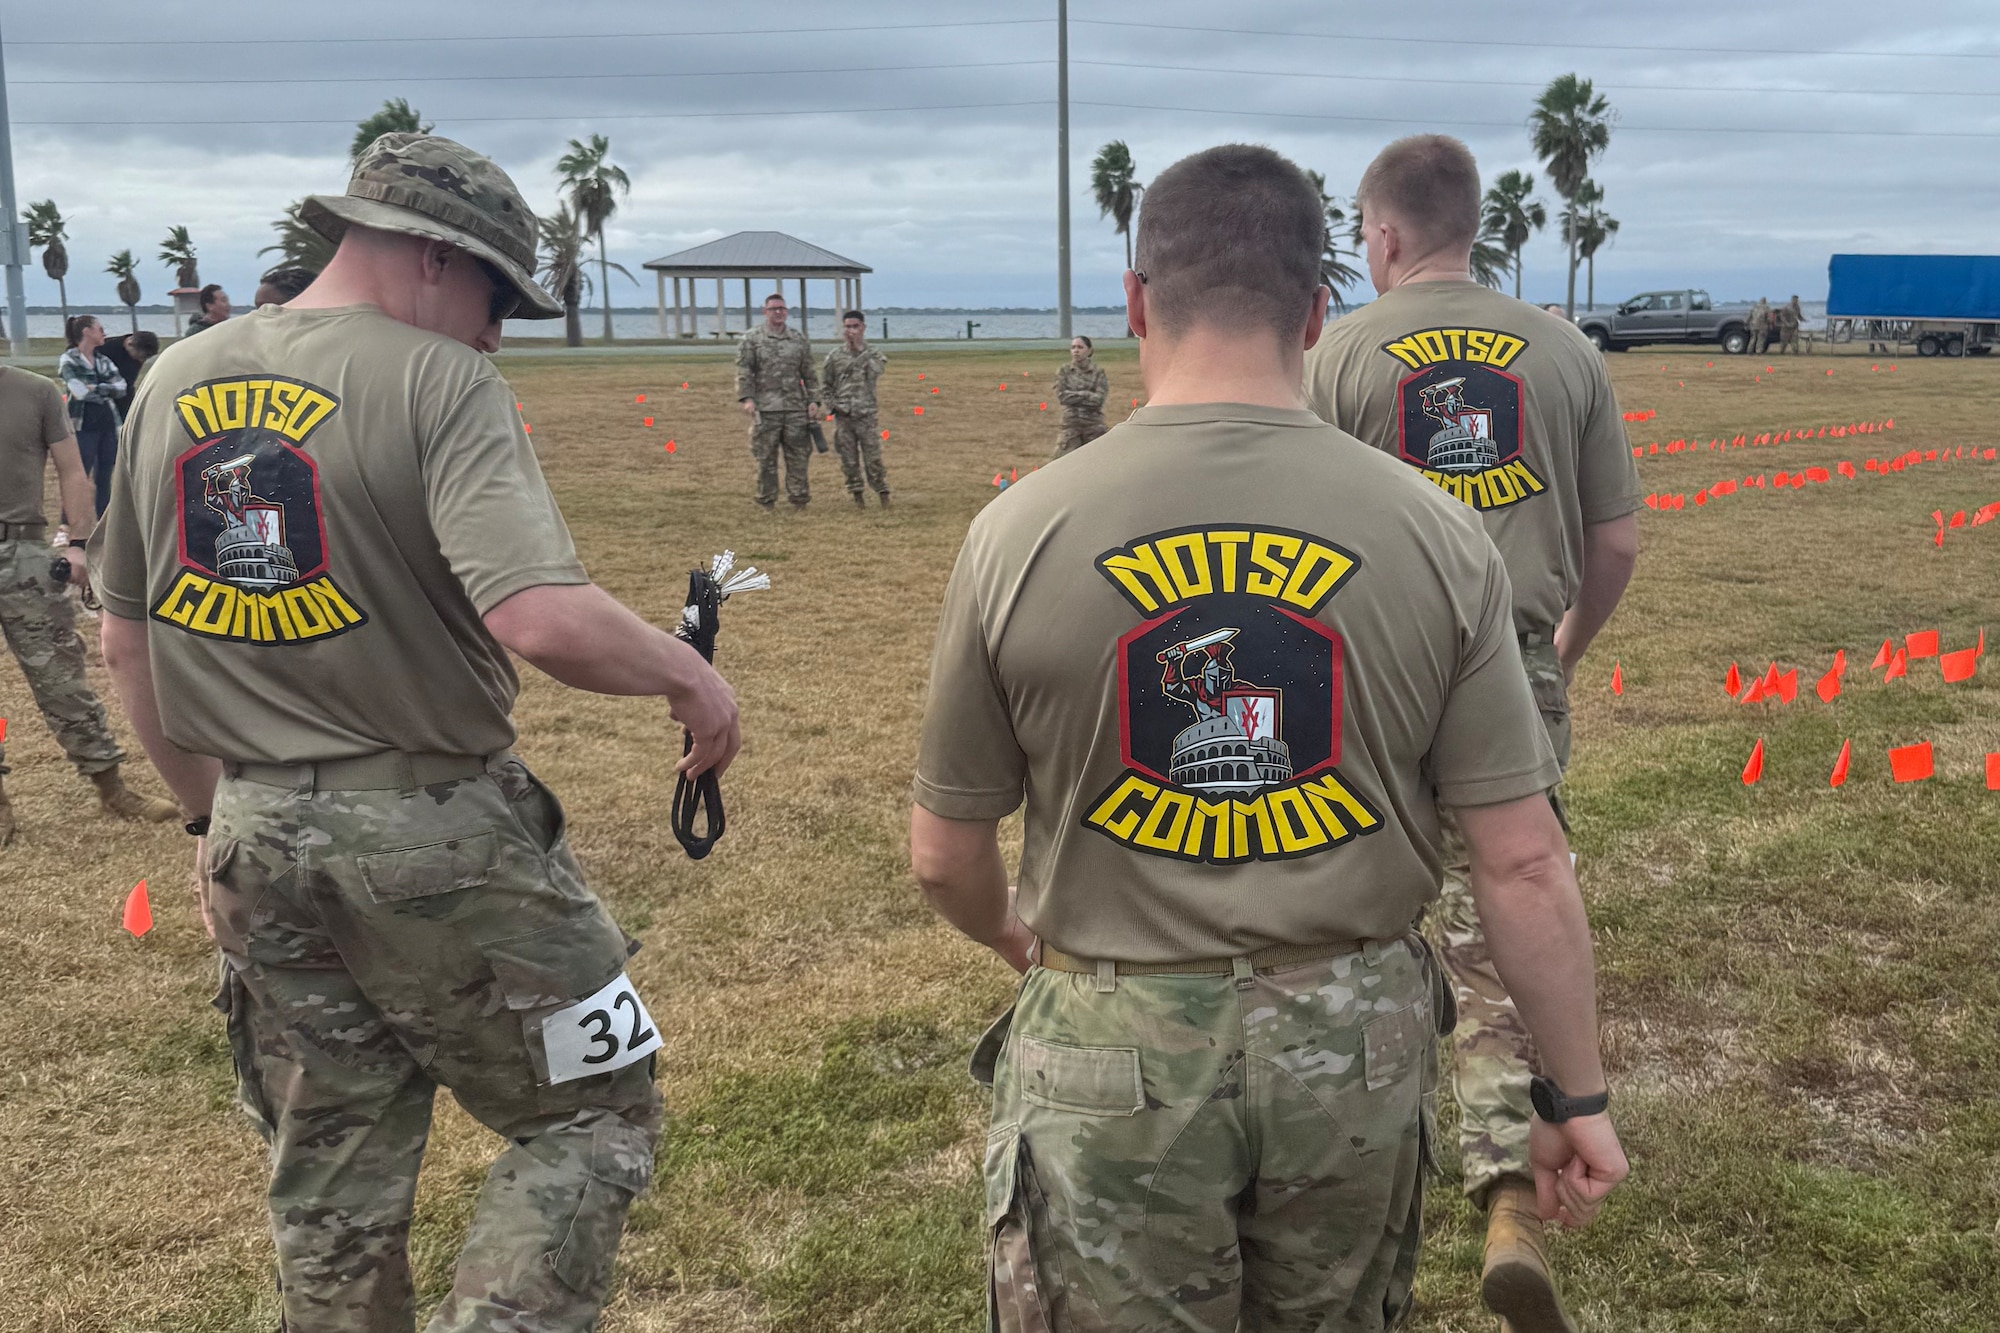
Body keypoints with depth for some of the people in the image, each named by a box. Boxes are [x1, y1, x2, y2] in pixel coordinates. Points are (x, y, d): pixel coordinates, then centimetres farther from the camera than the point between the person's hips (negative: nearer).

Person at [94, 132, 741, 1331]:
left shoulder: (174, 382, 6)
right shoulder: (439, 384, -15)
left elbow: (127, 645, 12)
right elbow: (546, 621, -28)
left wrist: (215, 813, 20)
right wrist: (689, 672, -11)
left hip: (256, 840, 7)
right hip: (433, 833, -6)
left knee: (329, 1180, 20)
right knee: (591, 1120, 12)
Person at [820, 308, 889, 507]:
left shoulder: (872, 354, 4)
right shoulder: (835, 356, 4)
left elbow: (876, 371, -18)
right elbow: (824, 384, 10)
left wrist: (861, 349, -15)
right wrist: (833, 404, -3)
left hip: (866, 415, -1)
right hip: (843, 416, 1)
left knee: (873, 457, -3)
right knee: (849, 459, 5)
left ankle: (883, 493, 5)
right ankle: (857, 494, 14)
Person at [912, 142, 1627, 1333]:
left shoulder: (1021, 532, -11)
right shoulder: (1434, 534, -9)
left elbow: (946, 858, -2)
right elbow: (1524, 864, -7)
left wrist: (1013, 937, 20)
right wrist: (1580, 1096, 5)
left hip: (1117, 1056, -2)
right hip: (1356, 1048, 3)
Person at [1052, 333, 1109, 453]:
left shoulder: (1098, 373, 0)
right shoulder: (1064, 372, 4)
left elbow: (1098, 399, -11)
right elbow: (1062, 396, -8)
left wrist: (1073, 396, -9)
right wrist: (1087, 395, -10)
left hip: (1094, 425, -1)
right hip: (1071, 425, 1)